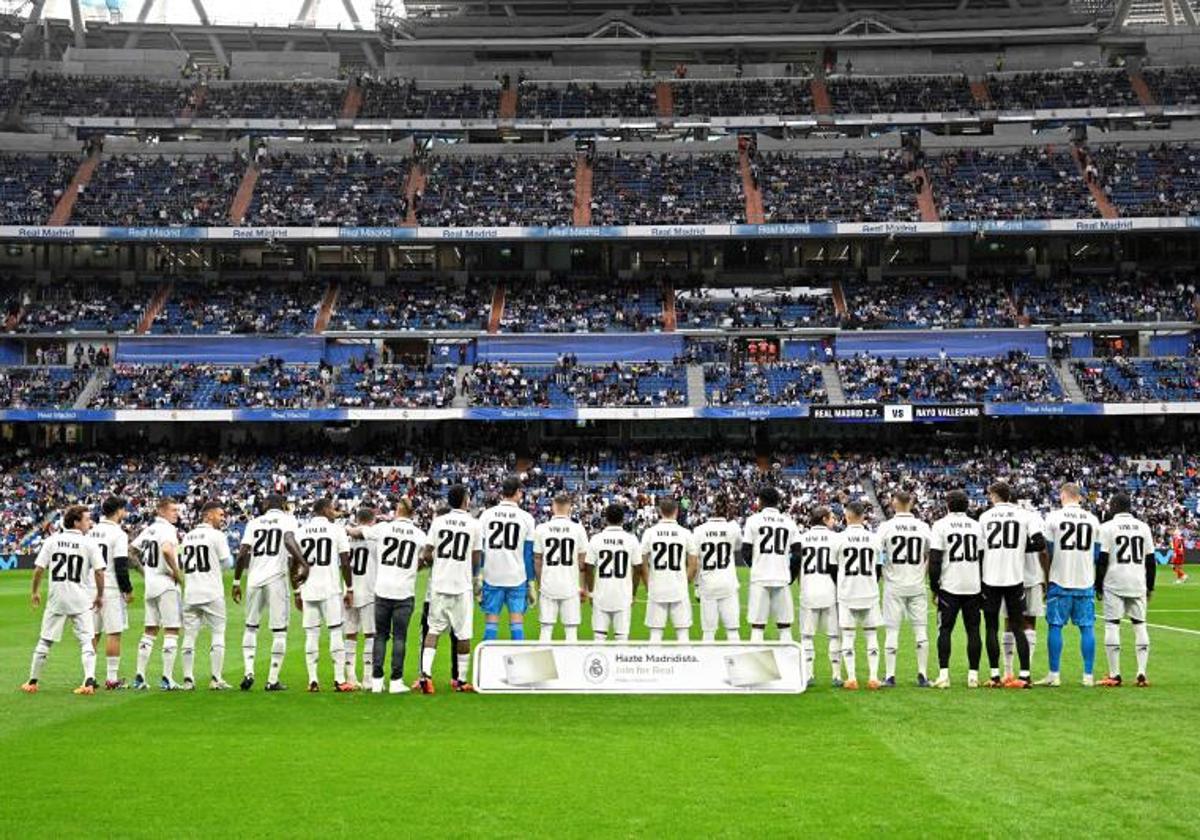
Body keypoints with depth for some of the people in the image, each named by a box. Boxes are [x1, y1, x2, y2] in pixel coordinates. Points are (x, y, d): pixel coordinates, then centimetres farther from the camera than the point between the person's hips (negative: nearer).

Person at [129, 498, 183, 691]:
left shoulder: (149, 529, 13)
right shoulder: (167, 529, -12)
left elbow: (132, 550, 23)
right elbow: (166, 550, -30)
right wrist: (177, 573, -18)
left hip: (150, 584, 8)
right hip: (166, 584, -8)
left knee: (150, 631, 13)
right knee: (171, 630, -3)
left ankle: (140, 676, 12)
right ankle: (167, 679, -6)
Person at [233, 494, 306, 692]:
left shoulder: (254, 522, 13)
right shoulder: (288, 520, 5)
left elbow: (243, 553, 6)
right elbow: (289, 541, -17)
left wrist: (236, 582, 11)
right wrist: (304, 564, -22)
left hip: (254, 579, 3)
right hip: (276, 578, -3)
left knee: (251, 627, 18)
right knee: (279, 630, 4)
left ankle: (249, 671, 3)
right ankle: (273, 680, 2)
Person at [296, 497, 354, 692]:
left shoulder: (300, 532, 7)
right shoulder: (336, 530, -3)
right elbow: (345, 564, -4)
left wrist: (297, 592, 14)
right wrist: (350, 589, 3)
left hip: (308, 590, 3)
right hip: (331, 589, -3)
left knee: (311, 635, 7)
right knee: (336, 633, 3)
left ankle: (313, 681, 5)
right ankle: (339, 680, 1)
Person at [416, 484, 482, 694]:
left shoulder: (438, 522, 2)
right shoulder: (474, 524, -3)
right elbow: (476, 558, 3)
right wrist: (476, 579, 20)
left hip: (438, 584, 2)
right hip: (462, 585, -2)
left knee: (433, 630, 9)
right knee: (463, 633, 6)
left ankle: (425, 674, -5)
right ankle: (461, 680, 11)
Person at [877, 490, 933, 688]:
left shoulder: (886, 527, -6)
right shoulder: (923, 527, 2)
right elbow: (930, 558, 8)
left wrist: (881, 576, 7)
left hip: (894, 585, -2)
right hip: (917, 585, 2)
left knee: (892, 630, 2)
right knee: (921, 629, 7)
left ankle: (890, 676, 3)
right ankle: (922, 675, 8)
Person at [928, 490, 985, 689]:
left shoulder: (940, 525, -4)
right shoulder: (977, 526, 7)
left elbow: (935, 559, -8)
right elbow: (983, 558, 9)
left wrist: (934, 586, 0)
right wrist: (983, 588, 15)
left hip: (949, 586, -3)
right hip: (973, 586, 3)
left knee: (945, 630, 3)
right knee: (973, 630, 7)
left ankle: (944, 674, -4)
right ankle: (973, 675, 6)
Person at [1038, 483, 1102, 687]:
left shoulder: (1054, 517, -4)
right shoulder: (1093, 520, 5)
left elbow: (1047, 551, -1)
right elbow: (1097, 554, 10)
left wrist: (1045, 579, 12)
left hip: (1060, 581, -2)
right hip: (1086, 582, 3)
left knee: (1055, 626, 3)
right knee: (1087, 627, 7)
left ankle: (1054, 675, 5)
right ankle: (1088, 676, 8)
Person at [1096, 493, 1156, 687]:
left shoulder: (1108, 527, -4)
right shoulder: (1143, 527, 9)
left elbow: (1102, 560, -6)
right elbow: (1151, 560, 10)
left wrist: (1098, 585, 2)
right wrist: (1150, 586, 17)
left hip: (1114, 584, -4)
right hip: (1138, 583, 4)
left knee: (1112, 626, 0)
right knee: (1140, 626, 9)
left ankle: (1114, 675, -1)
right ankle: (1142, 674, 5)